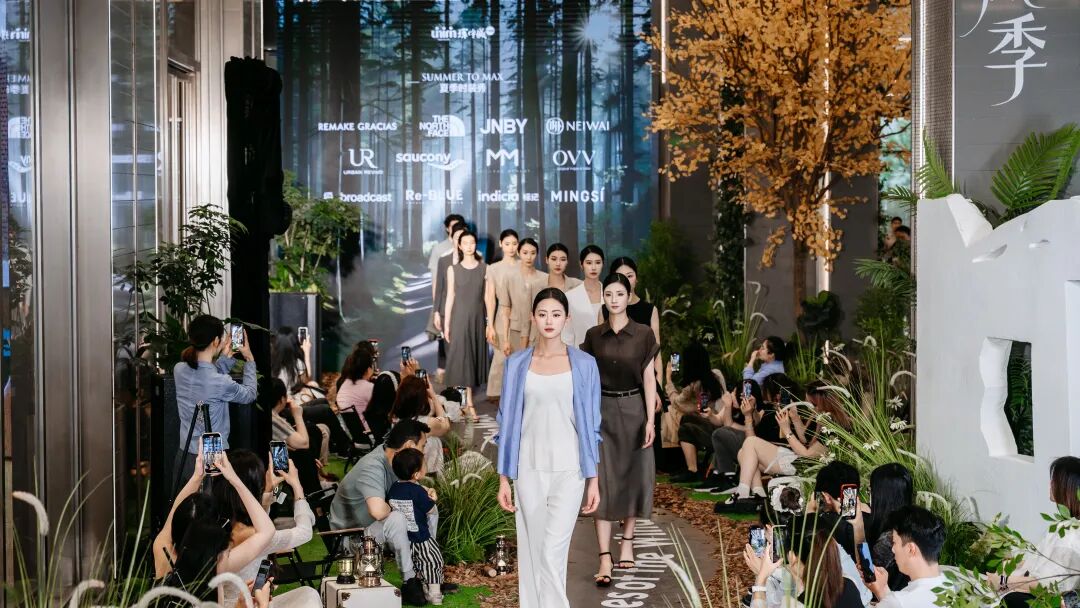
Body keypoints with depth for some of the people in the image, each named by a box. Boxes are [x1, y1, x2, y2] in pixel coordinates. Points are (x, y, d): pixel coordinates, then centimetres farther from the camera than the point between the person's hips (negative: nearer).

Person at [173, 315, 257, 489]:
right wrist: (249, 360, 10)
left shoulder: (179, 370, -5)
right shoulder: (221, 383, -22)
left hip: (184, 457, 6)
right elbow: (249, 394, -1)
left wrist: (226, 357, 12)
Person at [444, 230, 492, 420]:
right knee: (462, 357, -4)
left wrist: (490, 322, -1)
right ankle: (469, 404, -2)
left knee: (474, 356, 6)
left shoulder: (484, 268, 1)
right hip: (459, 317, -2)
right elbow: (450, 297, 1)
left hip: (478, 318, 2)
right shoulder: (453, 269, -1)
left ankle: (466, 399, 15)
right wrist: (447, 324, -2)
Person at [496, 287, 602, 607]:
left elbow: (590, 424, 3)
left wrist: (594, 480, 0)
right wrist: (503, 478, 3)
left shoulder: (584, 364, 2)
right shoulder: (517, 364, 5)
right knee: (531, 551, 6)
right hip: (529, 469, 2)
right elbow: (508, 421, 6)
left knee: (553, 551, -11)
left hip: (568, 470, -2)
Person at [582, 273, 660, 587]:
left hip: (633, 410, 0)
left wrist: (650, 420, -8)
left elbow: (649, 379, -3)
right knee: (604, 481, -6)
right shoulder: (593, 336, 2)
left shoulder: (643, 335, -2)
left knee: (633, 476, 8)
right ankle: (605, 558, -9)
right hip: (602, 411, 0)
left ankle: (627, 541, 29)